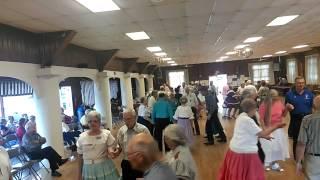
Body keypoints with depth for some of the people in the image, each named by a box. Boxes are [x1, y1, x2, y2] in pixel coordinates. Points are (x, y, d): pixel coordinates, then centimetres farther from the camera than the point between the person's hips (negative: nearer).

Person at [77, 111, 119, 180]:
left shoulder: (106, 133, -5)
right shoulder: (82, 137, 0)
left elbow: (112, 148, -1)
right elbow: (80, 156, 6)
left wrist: (110, 150, -25)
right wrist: (80, 173, 9)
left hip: (104, 167, -1)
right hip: (88, 168, 1)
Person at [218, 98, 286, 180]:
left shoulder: (241, 116, 7)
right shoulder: (247, 120, -22)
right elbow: (262, 133, -17)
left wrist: (265, 136, 13)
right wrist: (276, 126, -7)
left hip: (235, 148, 9)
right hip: (244, 152, -9)